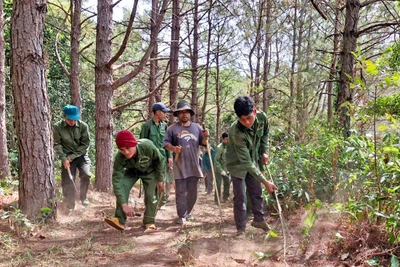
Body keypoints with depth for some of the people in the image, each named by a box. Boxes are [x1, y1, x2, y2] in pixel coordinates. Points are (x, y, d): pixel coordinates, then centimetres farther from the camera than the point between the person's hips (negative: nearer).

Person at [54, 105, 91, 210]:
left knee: (86, 175, -19)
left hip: (81, 155, 0)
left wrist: (72, 156, -13)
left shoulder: (83, 126, -11)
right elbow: (57, 144, -6)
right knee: (67, 181, -3)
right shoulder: (57, 127, -11)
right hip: (67, 157, 0)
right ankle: (70, 205, 13)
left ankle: (83, 197, 7)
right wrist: (63, 158, -18)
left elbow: (85, 144, -8)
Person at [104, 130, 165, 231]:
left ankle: (149, 222, 7)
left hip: (149, 170, -1)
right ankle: (120, 220, -17)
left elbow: (160, 160, -20)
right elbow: (116, 180, -36)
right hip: (132, 171, 1)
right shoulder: (119, 158, -35)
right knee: (122, 187, -20)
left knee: (150, 195, -11)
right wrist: (124, 205, -43)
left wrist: (160, 180, -13)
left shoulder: (147, 147, -40)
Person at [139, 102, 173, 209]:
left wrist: (169, 157, 4)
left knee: (165, 181, 2)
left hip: (163, 157, 4)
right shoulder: (147, 125, -1)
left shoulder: (165, 125, 11)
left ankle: (162, 202, 15)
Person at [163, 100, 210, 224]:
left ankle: (187, 212, 27)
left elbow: (203, 143, 12)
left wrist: (205, 137, -10)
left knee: (192, 192, 12)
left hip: (194, 165, 4)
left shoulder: (197, 127, 11)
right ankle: (181, 215, 4)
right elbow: (166, 143, 0)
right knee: (180, 192, -4)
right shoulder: (172, 128, 2)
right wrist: (173, 148, -20)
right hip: (180, 166, -3)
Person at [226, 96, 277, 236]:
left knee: (257, 192, 14)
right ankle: (241, 228, 11)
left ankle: (258, 219, 32)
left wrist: (264, 152, -5)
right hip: (238, 164, -5)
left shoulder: (262, 117, -21)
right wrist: (265, 182, -35)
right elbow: (246, 162, -34)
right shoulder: (236, 132, -37)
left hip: (254, 161, 5)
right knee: (240, 196, -2)